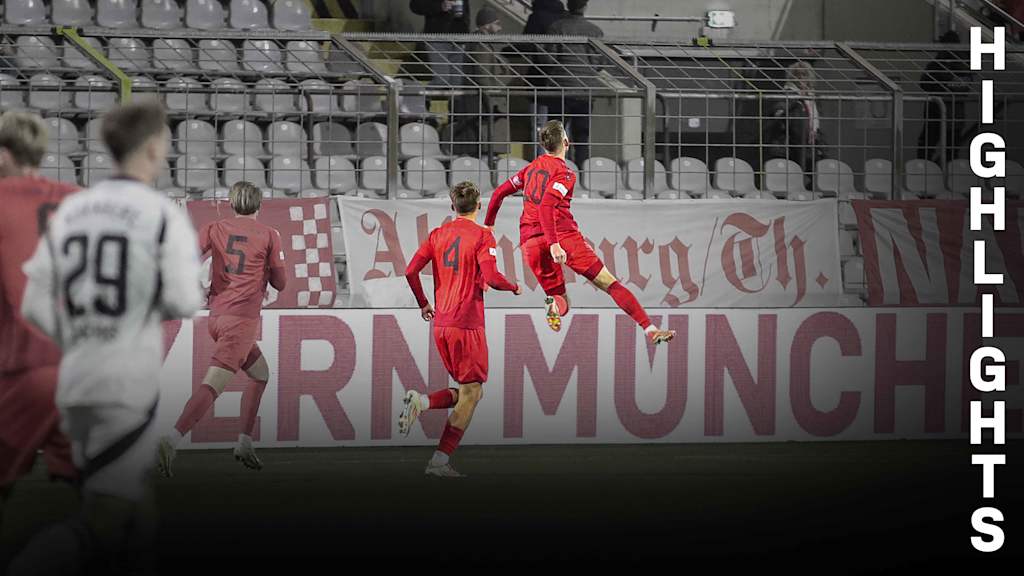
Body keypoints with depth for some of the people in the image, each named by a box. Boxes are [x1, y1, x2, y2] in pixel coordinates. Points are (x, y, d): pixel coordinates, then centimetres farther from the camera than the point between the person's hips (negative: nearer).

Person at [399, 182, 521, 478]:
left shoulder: (438, 234, 10)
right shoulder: (482, 236, -6)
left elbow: (411, 271, 5)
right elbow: (491, 278, -16)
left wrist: (423, 304, 18)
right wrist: (514, 288, 4)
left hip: (440, 324, 7)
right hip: (467, 323, -7)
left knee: (467, 391, 18)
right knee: (471, 394, -1)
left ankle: (421, 402, -8)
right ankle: (440, 462, -9)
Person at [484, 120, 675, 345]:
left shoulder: (533, 167, 17)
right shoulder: (565, 173, -4)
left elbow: (500, 192, 18)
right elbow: (545, 206, -19)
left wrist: (488, 224, 30)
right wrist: (554, 244, -26)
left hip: (530, 242, 6)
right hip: (563, 235, -6)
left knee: (561, 303, 15)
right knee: (609, 283, -1)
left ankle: (554, 303, -22)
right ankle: (650, 329, -11)